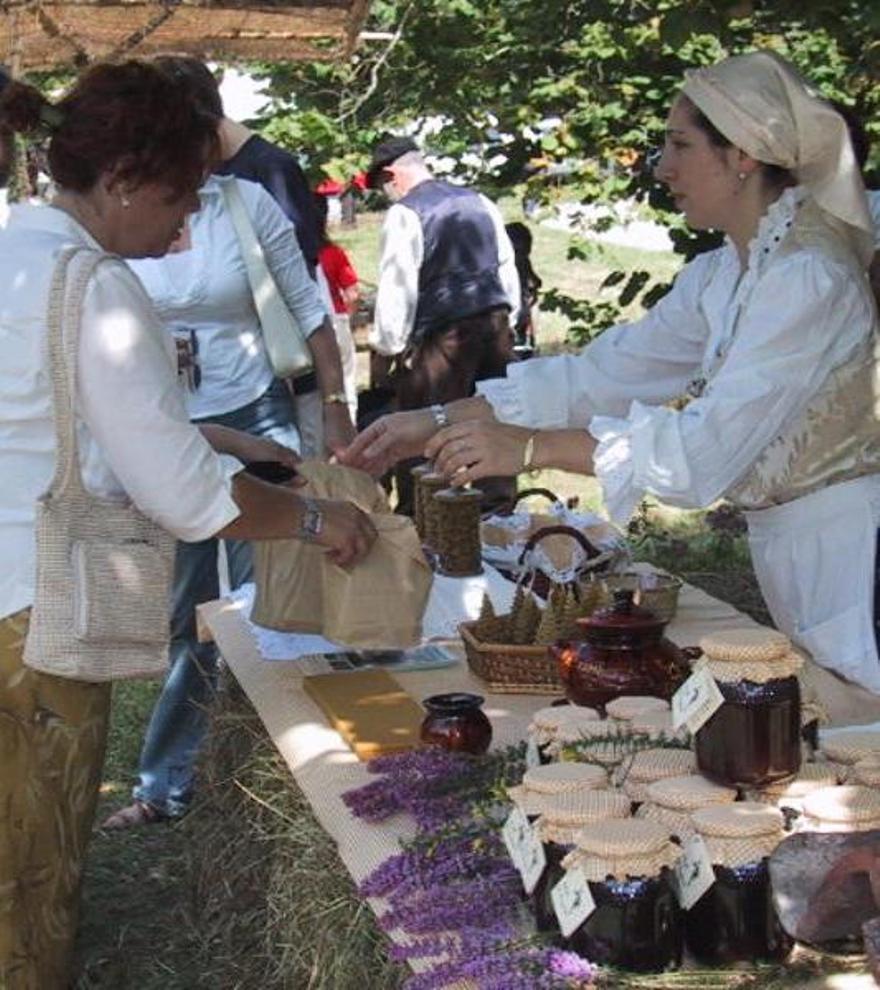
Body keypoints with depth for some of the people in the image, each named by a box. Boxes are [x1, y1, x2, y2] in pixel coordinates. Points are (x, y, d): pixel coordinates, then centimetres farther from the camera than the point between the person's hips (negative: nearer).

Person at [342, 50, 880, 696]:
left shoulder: (807, 278, -21)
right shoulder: (723, 274, 7)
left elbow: (709, 447, -28)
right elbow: (601, 373, 4)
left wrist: (529, 447, -29)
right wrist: (438, 422, -2)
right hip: (784, 541, 8)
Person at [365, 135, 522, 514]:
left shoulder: (405, 214, -8)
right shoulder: (478, 202, 13)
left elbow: (396, 287, -12)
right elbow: (507, 267, 16)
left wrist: (385, 350, -6)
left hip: (444, 335, -7)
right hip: (496, 325, 7)